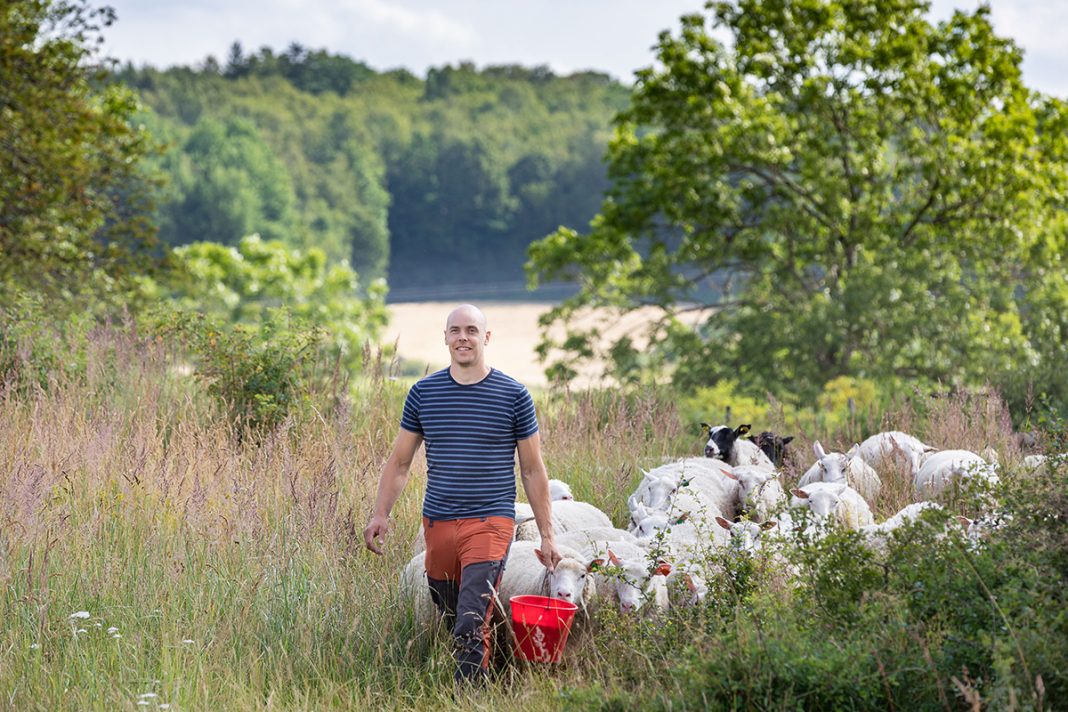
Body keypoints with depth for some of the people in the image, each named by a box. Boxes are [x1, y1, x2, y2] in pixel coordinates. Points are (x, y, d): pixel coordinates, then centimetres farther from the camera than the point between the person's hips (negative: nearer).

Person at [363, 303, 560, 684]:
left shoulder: (513, 396, 1)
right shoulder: (423, 393, 7)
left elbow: (532, 471, 6)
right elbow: (399, 461, 13)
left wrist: (547, 535, 5)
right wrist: (380, 514, 1)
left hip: (490, 524, -4)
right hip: (438, 524, 4)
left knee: (471, 627, -16)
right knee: (448, 622, 11)